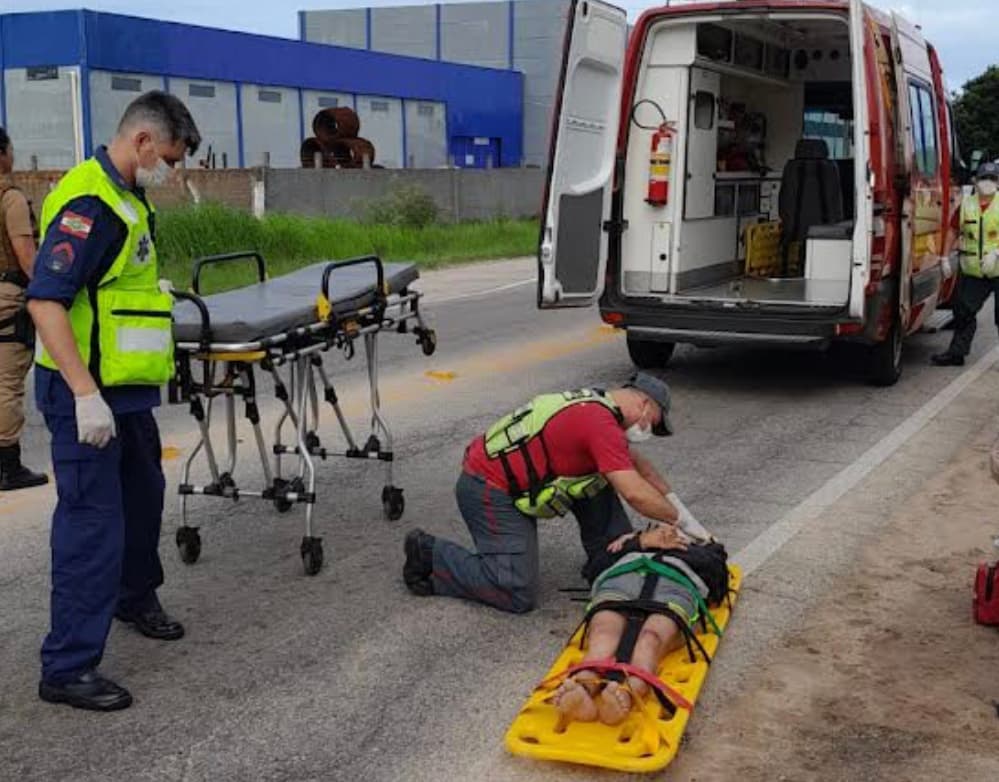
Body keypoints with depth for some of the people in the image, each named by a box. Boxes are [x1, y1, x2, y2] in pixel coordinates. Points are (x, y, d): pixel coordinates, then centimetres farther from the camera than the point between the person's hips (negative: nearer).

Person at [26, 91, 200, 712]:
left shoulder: (126, 199, 13)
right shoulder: (89, 202, -19)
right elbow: (45, 301, -26)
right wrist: (86, 394, -29)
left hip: (125, 390, 10)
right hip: (87, 396, -10)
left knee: (143, 496, 23)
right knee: (93, 524, -6)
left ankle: (135, 596, 46)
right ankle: (68, 667, 2)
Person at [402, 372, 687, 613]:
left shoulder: (597, 405, 13)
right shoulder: (602, 424, -19)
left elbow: (637, 464, 24)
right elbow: (635, 494, -23)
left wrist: (675, 502, 20)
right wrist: (678, 517, -8)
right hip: (488, 491, -11)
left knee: (600, 478, 11)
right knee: (519, 595, -12)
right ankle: (431, 555, 0)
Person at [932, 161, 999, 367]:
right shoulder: (966, 205, 6)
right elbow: (954, 232, 14)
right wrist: (945, 257, 8)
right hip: (973, 273, 4)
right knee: (963, 311, 8)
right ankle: (956, 353, 19)